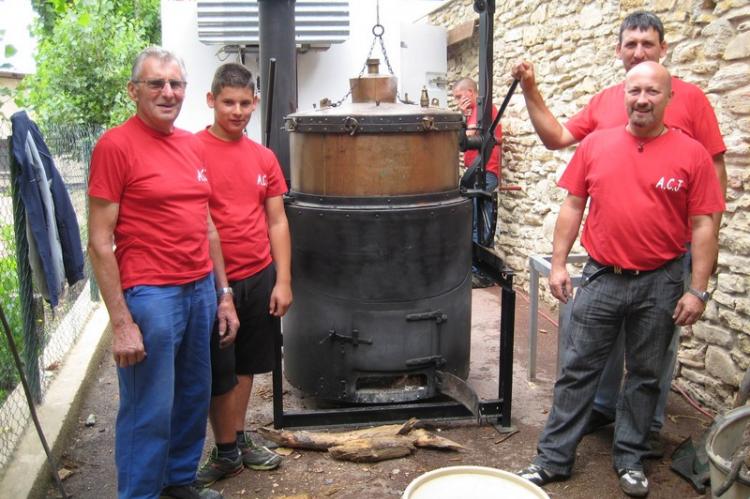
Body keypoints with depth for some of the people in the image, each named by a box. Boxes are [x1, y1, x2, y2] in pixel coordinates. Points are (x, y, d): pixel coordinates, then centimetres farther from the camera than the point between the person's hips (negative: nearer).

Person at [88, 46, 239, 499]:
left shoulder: (193, 145, 11)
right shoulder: (116, 146, -9)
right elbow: (100, 243, -11)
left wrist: (224, 294, 15)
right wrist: (121, 322, -15)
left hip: (201, 290, 7)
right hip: (149, 295, -7)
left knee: (194, 399, 18)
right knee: (149, 412, 3)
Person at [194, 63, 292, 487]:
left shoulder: (264, 157, 6)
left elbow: (277, 222, 8)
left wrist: (283, 281, 3)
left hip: (260, 278, 5)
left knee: (245, 367, 16)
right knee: (220, 374, 8)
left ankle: (239, 440, 32)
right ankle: (226, 452, 24)